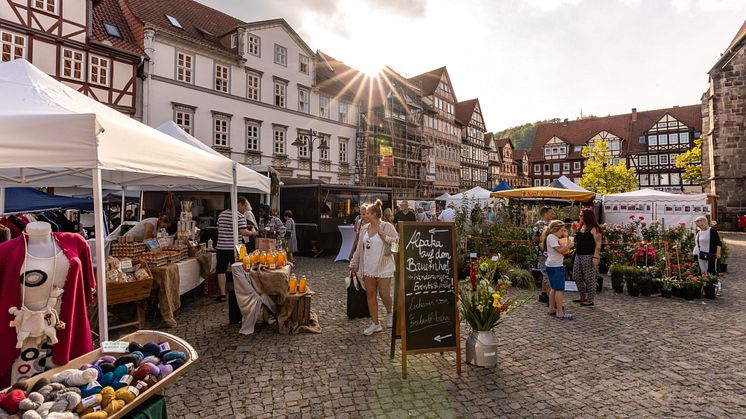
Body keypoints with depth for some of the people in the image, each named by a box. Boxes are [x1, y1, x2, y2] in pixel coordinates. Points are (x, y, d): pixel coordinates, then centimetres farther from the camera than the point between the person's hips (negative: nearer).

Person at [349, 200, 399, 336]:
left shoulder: (387, 227, -8)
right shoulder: (364, 228, 9)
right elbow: (359, 248, 14)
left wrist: (385, 237, -21)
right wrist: (353, 264, 14)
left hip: (383, 267, -5)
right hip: (368, 268, 6)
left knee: (384, 294, -2)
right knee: (370, 294, 8)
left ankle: (389, 313, 31)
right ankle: (375, 324, 20)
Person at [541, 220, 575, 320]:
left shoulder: (555, 238, 18)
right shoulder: (551, 237, -12)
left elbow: (564, 250, 15)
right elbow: (560, 250, -20)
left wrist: (565, 238, 9)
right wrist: (569, 245, -7)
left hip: (555, 265, 11)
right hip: (555, 266, -11)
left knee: (554, 288, 16)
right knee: (560, 289, -10)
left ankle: (552, 309, 24)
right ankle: (560, 313, -8)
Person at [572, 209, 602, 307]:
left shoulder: (594, 229, -11)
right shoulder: (580, 227, 12)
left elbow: (598, 244, -16)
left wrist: (595, 257, -20)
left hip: (589, 256, -8)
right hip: (579, 255, 9)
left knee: (589, 279, 1)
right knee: (577, 277, 13)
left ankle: (590, 300, 12)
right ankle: (583, 297, 28)